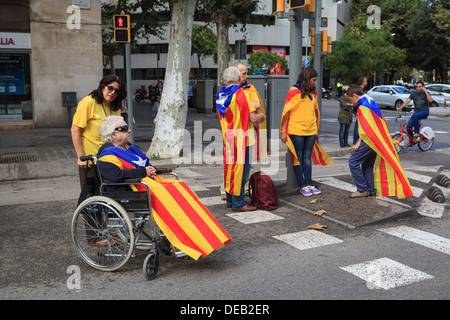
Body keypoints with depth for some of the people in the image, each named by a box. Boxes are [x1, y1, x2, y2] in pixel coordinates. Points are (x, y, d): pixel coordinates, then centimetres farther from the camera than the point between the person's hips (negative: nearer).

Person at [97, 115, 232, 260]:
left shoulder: (129, 148, 23)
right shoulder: (108, 154, -6)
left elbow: (145, 165, 29)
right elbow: (116, 175, -24)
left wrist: (150, 170, 4)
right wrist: (143, 172, -15)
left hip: (148, 181, 9)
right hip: (130, 190, -8)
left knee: (181, 188, -13)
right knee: (166, 197, -29)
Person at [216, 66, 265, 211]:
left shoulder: (220, 94, 7)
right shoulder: (240, 94, -17)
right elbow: (253, 118, -19)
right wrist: (262, 116, 2)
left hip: (227, 138, 8)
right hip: (240, 139, -8)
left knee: (230, 167, 16)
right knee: (241, 169, -1)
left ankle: (230, 200, 24)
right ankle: (238, 203, 4)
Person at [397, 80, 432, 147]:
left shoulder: (425, 93, -5)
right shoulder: (414, 93, 5)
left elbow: (430, 100, -24)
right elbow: (407, 101, -2)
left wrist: (425, 91, -23)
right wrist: (400, 107, -16)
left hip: (424, 112, -4)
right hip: (416, 112, 4)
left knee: (415, 116, -37)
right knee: (408, 126, -11)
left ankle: (417, 132, -23)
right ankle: (411, 141, 10)